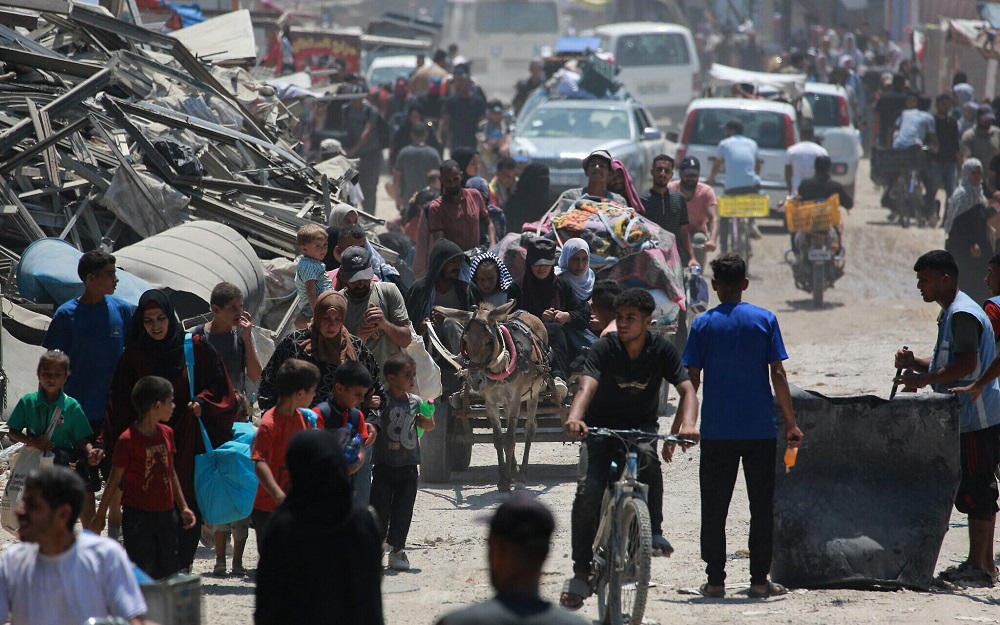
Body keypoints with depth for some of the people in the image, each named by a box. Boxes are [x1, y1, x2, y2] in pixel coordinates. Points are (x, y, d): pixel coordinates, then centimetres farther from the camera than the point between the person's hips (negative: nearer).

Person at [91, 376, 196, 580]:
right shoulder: (128, 440, -13)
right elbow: (115, 479, -6)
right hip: (138, 515, -6)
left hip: (166, 514, 6)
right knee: (142, 572, -5)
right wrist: (100, 515, -1)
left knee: (170, 571, 7)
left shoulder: (166, 434, 8)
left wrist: (183, 507, 18)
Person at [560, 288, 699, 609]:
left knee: (647, 457, -36)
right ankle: (581, 573, -11)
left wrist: (687, 423, -39)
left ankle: (654, 532, -21)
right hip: (601, 426, 0)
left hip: (641, 426, 0)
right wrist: (575, 417, -52)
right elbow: (587, 386, -30)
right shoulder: (604, 349, -14)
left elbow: (687, 390, -17)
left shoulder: (662, 350, -9)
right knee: (587, 492, -19)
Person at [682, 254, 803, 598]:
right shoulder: (765, 320, -1)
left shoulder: (703, 324, -1)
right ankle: (759, 580, 7)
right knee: (762, 505, 7)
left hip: (716, 430, 0)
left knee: (714, 507, 6)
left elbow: (692, 379, -2)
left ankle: (715, 579, 5)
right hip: (760, 428, 0)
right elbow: (778, 375, -3)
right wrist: (791, 423, 2)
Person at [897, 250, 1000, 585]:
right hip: (968, 417, 11)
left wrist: (924, 378, -19)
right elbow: (947, 364, 23)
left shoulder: (962, 314, -15)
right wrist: (914, 363, 7)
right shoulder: (950, 313, 18)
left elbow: (967, 364, -24)